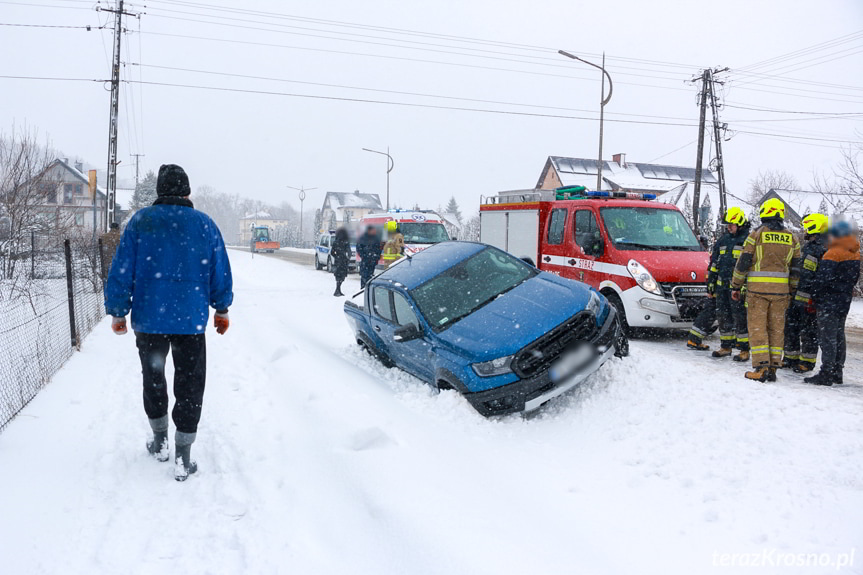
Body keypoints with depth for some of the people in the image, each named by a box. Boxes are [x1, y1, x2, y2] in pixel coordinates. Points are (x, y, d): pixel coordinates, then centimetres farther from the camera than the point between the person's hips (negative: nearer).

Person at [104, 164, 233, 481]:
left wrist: (118, 311, 7)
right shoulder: (205, 224, -1)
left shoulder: (141, 221, -3)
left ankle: (159, 441, 32)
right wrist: (221, 309, 17)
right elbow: (221, 273, 4)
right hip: (191, 320, 0)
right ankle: (183, 458, 8)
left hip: (148, 319, 1)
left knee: (153, 378, 20)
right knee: (189, 384, 6)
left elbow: (121, 270, -4)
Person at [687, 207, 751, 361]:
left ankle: (744, 350, 3)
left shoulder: (748, 240, -4)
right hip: (721, 285, 6)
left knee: (740, 317, -4)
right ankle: (726, 347, 20)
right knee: (723, 316, 10)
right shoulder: (724, 240, 16)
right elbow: (714, 262, 20)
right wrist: (711, 281, 16)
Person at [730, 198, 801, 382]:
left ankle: (761, 367, -7)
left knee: (757, 327, -1)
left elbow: (743, 263, -4)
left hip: (758, 288, -4)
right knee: (776, 328, 9)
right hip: (780, 289, 4)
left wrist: (735, 286, 4)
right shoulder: (792, 239, 9)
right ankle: (773, 367, 10)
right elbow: (796, 268, 11)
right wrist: (791, 291, 19)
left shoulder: (756, 235, -4)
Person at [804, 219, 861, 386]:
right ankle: (837, 372, 20)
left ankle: (826, 375, -7)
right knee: (838, 337, 14)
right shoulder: (856, 255, 11)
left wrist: (814, 299, -9)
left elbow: (821, 279, -18)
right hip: (844, 303, 9)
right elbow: (855, 279, 18)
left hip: (829, 303, -9)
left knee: (827, 338, -7)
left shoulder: (833, 254, -16)